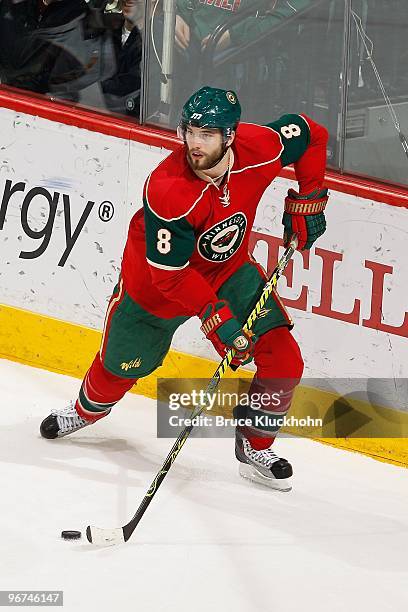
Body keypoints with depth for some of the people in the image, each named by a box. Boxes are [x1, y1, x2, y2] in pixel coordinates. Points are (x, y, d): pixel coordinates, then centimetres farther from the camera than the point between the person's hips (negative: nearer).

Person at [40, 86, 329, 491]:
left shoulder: (259, 147, -26)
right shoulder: (167, 191, -38)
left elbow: (311, 134, -3)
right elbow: (170, 273, -32)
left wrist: (307, 201, -5)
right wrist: (216, 318, -37)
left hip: (229, 270, 3)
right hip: (155, 280, -3)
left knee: (284, 362, -9)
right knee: (121, 366, 15)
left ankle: (255, 449, 13)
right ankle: (88, 409, 51)